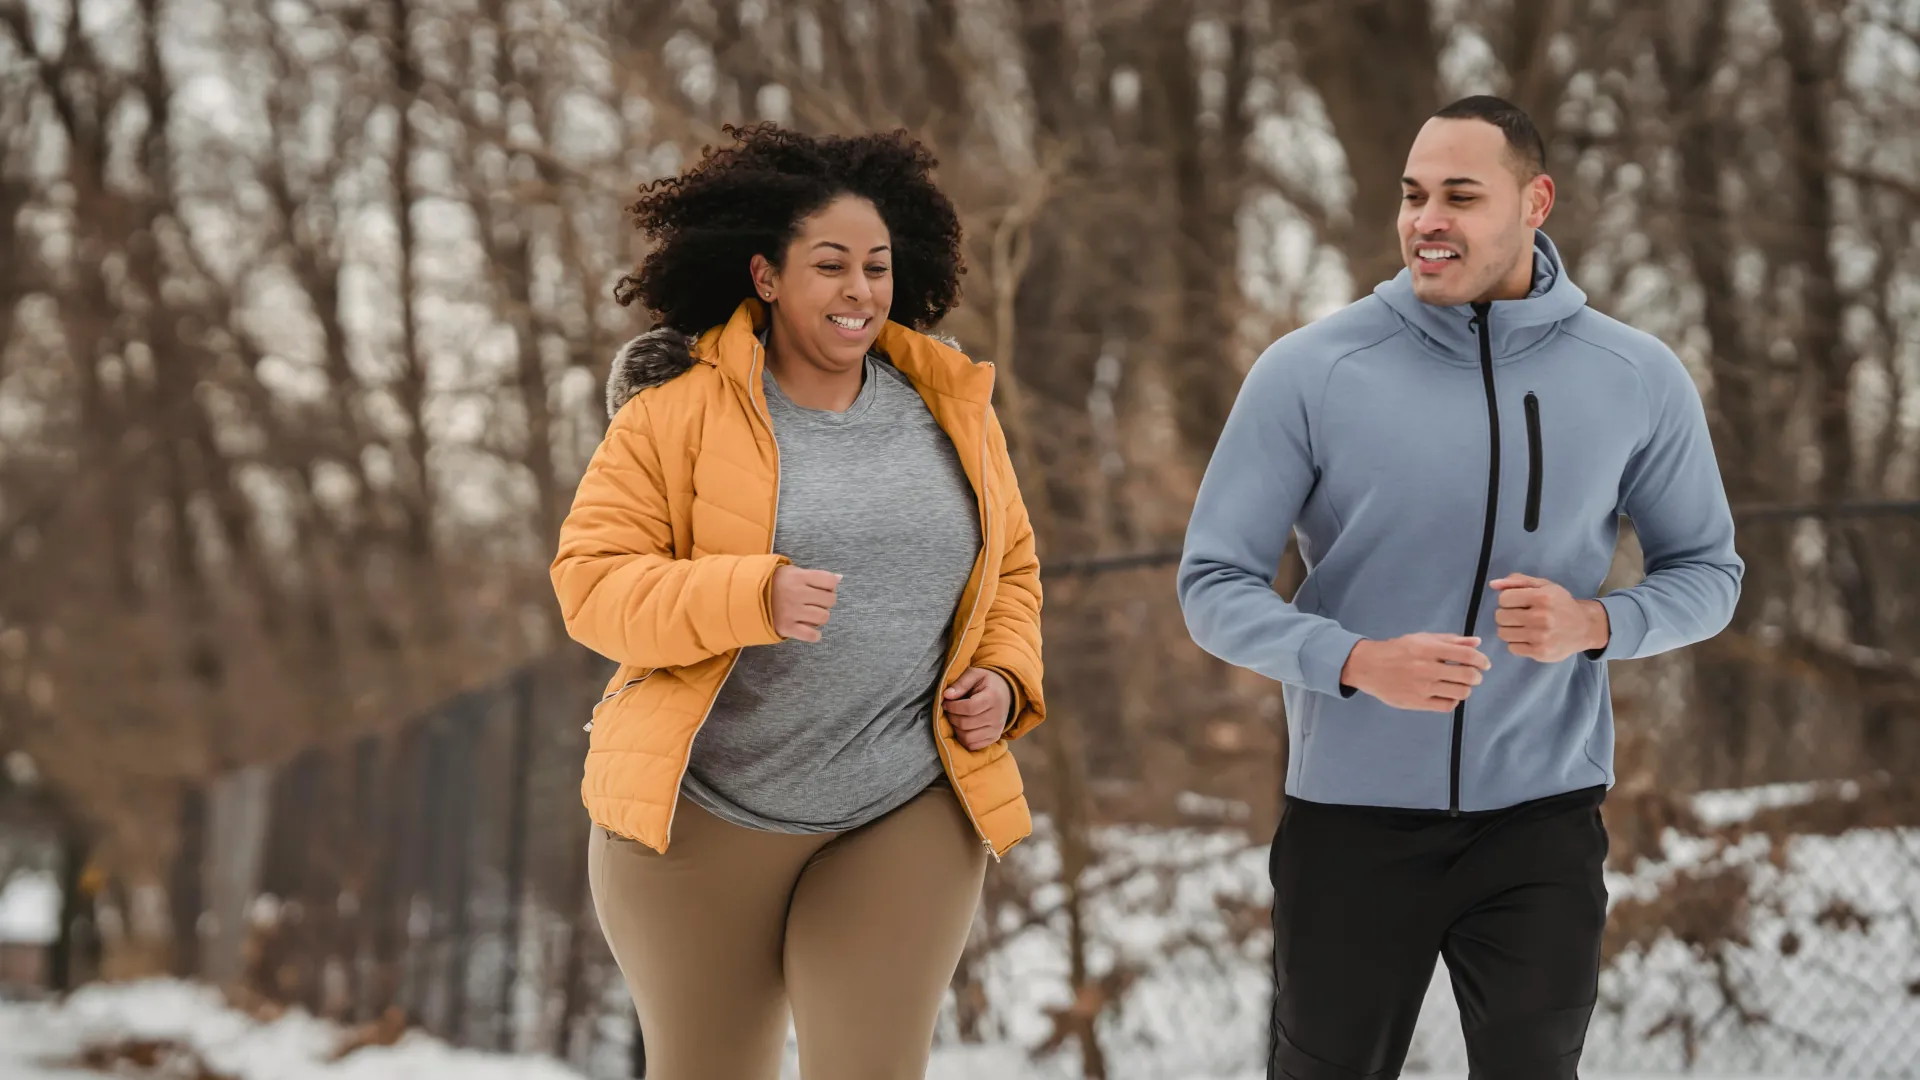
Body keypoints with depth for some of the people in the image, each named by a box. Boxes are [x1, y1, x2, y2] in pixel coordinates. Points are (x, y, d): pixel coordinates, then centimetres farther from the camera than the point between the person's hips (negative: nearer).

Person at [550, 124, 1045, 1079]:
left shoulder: (948, 406, 6)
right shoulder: (681, 404, -7)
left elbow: (1009, 568, 18)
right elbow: (592, 582, -11)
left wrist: (1004, 678, -2)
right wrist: (753, 597, -26)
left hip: (904, 818, 2)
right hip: (701, 811, -2)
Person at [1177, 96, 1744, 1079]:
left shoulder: (1639, 382, -2)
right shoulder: (1308, 372, -9)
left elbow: (1706, 572, 8)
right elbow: (1214, 585, -6)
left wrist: (1593, 624, -14)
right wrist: (1359, 662, -24)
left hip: (1544, 814, 1)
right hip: (1353, 815, -1)